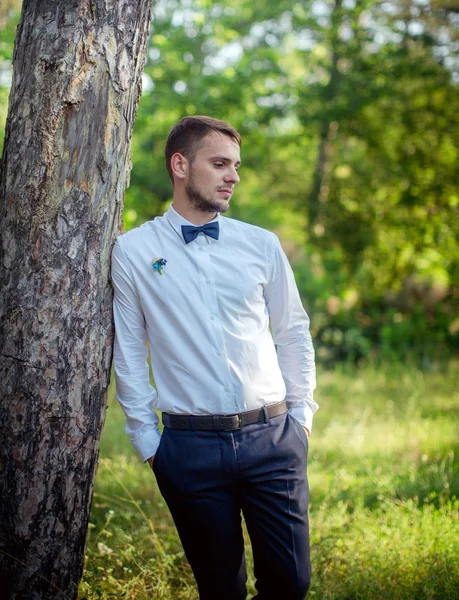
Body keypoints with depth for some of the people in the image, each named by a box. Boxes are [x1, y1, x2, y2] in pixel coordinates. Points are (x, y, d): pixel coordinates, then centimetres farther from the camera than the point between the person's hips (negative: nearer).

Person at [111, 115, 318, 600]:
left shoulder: (262, 245, 6)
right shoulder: (133, 251, 1)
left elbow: (294, 335, 14)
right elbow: (128, 353, 4)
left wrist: (301, 416, 9)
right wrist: (147, 440, 4)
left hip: (273, 438, 2)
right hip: (191, 446, -2)